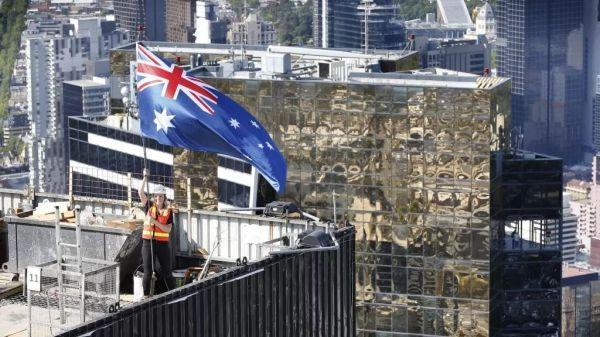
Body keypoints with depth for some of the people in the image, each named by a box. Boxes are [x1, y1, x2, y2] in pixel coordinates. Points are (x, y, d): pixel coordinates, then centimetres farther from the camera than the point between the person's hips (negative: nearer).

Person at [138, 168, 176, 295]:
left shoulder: (168, 212, 1)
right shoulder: (149, 207, 3)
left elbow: (168, 229, -9)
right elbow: (140, 192, -10)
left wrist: (154, 221, -19)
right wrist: (145, 178, -20)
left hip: (162, 244, 0)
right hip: (148, 243, 0)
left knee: (166, 272, 5)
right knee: (147, 272, 1)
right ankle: (146, 296, 8)